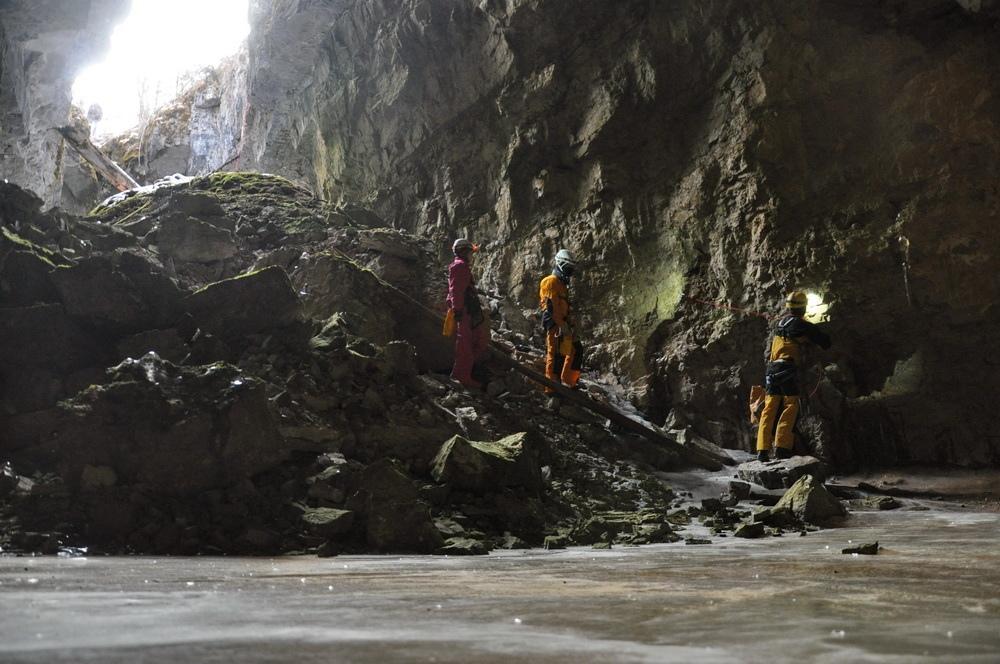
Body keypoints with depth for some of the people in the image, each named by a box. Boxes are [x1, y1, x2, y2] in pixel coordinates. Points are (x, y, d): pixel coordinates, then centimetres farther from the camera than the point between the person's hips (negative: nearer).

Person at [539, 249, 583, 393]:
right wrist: (561, 324, -22)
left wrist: (568, 324, 23)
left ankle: (569, 382, 17)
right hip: (555, 324, -10)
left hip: (562, 324, 10)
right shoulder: (551, 282, -9)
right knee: (555, 354, -10)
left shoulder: (562, 284, 22)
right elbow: (550, 306, -18)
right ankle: (552, 387, -7)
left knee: (576, 350, 11)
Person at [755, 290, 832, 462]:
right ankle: (782, 447, -12)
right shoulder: (801, 325, -4)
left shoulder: (780, 321, 13)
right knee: (791, 406, -3)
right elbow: (825, 341, 0)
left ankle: (762, 450, 1)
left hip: (771, 369, 6)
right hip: (787, 369, -6)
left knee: (770, 409, 5)